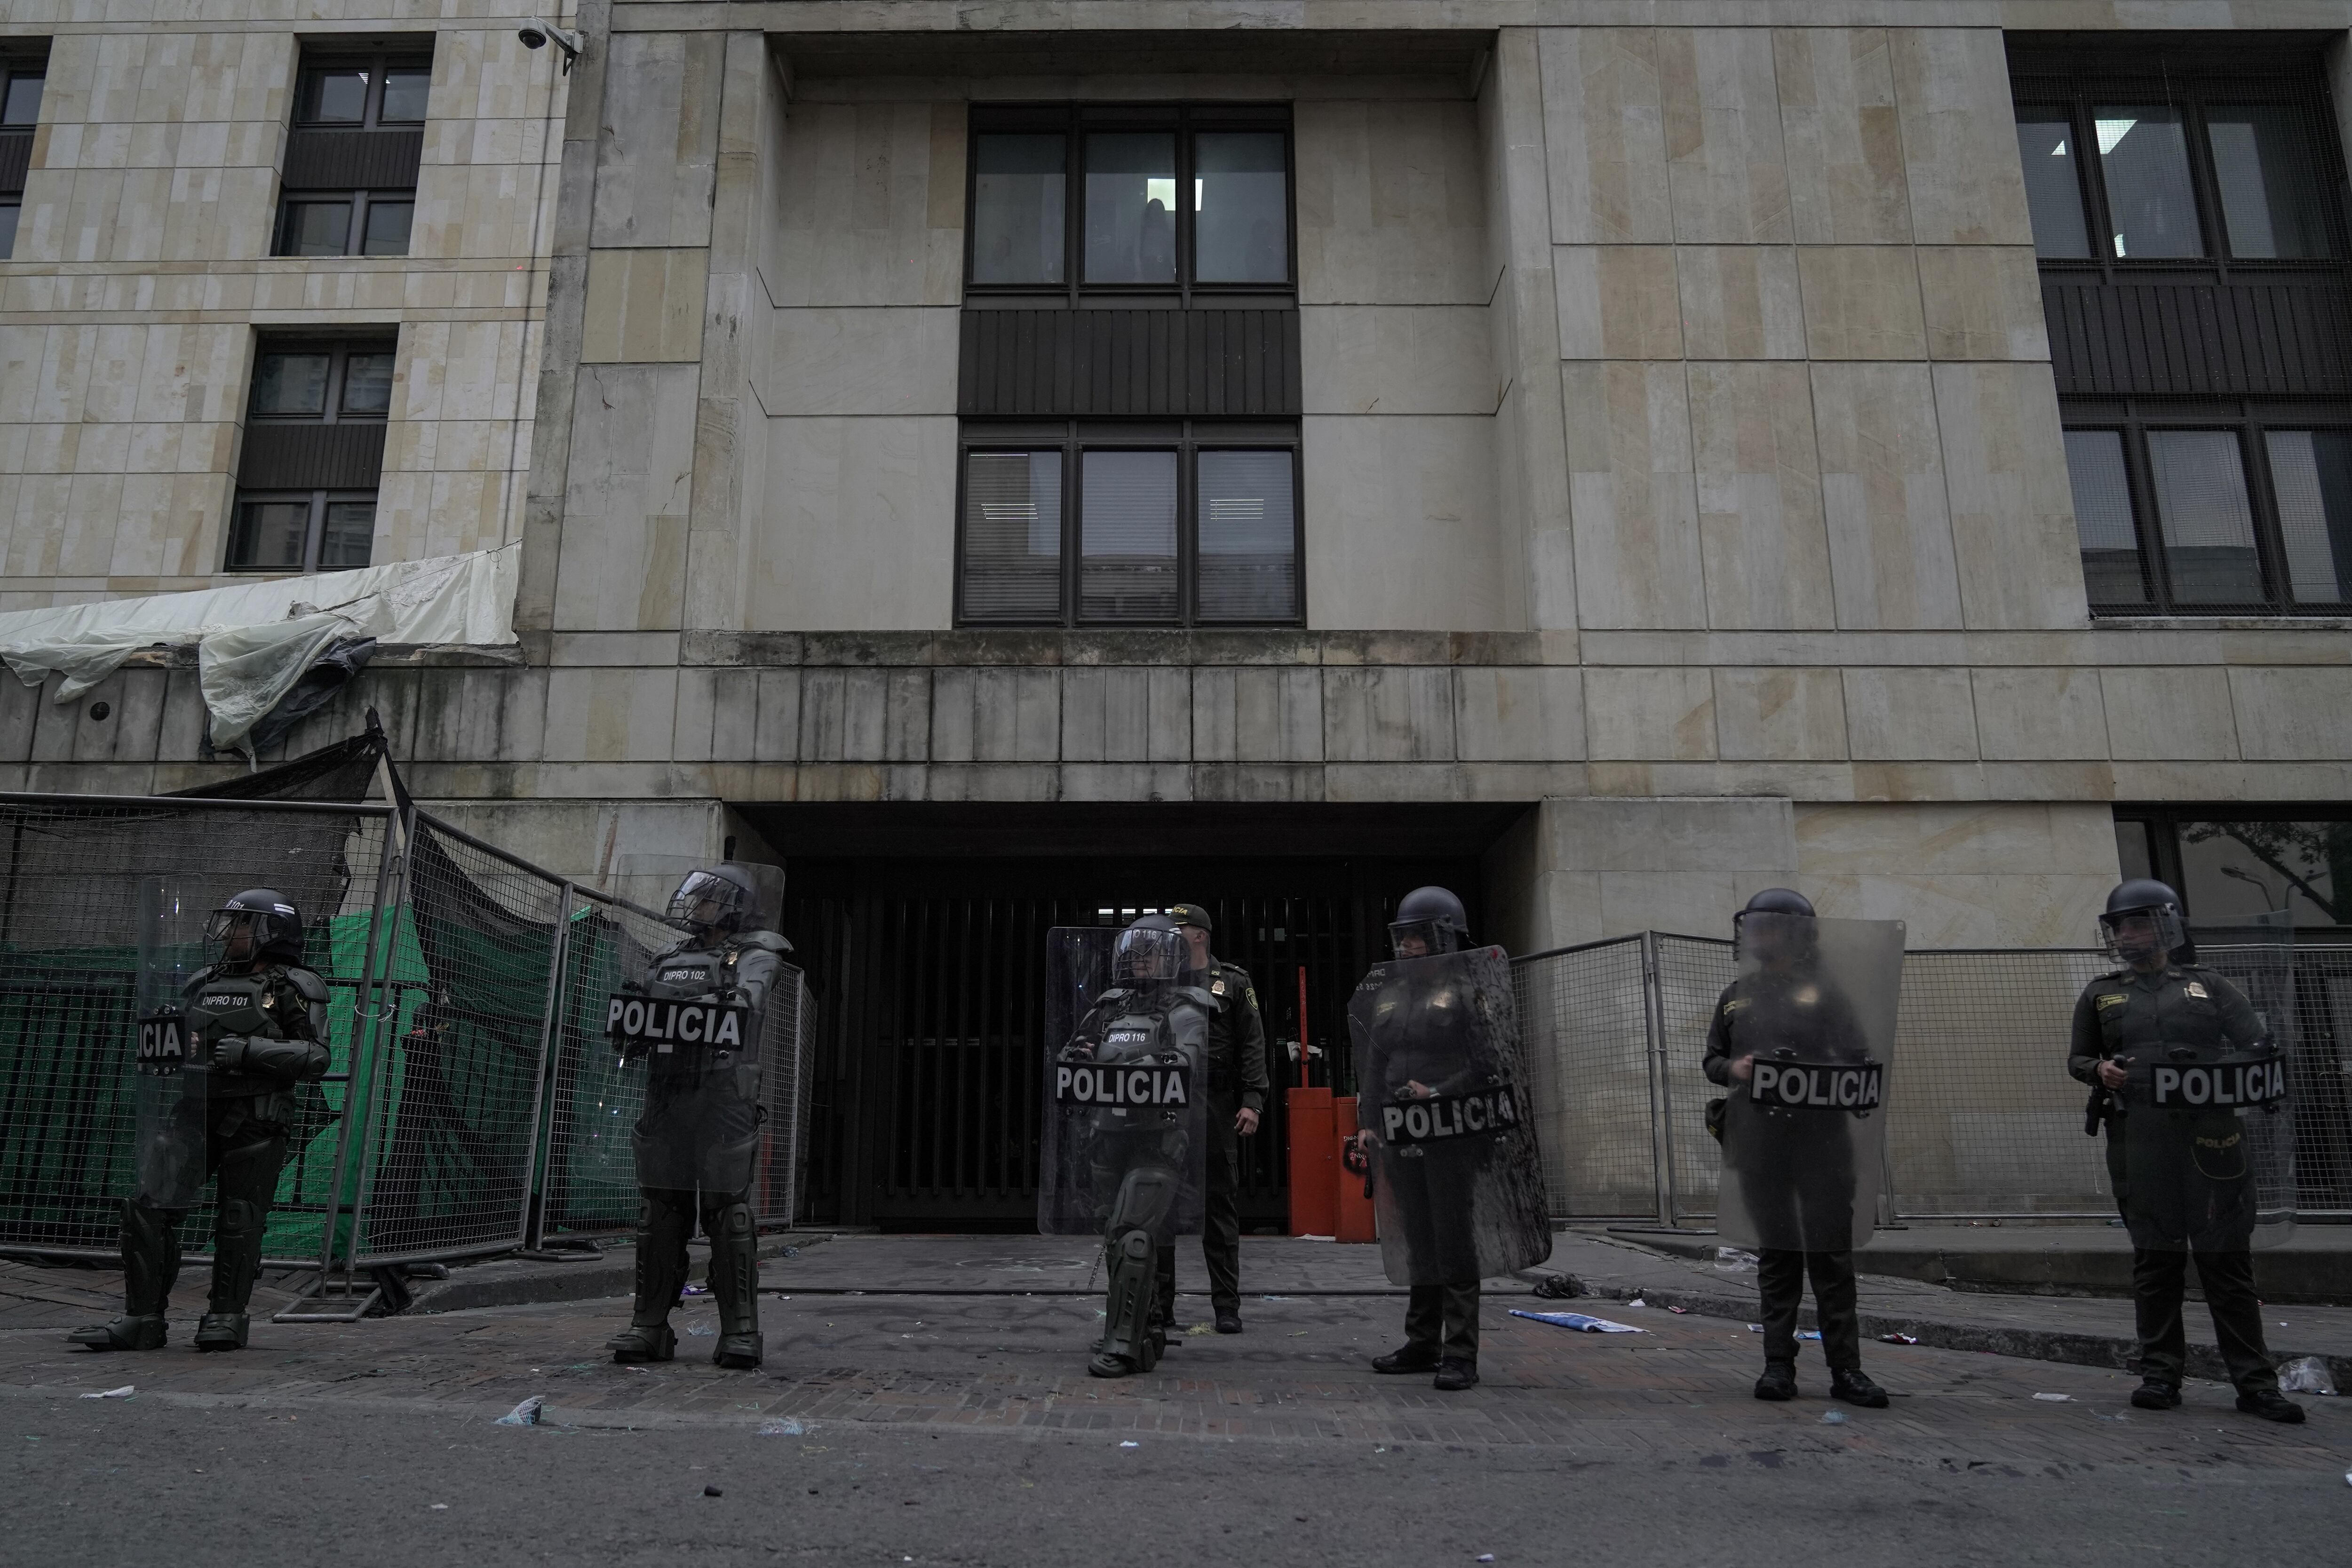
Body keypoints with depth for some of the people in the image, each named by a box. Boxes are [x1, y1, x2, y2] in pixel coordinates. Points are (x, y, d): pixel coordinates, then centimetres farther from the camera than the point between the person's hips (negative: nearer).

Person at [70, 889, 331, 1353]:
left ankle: (228, 1317, 14)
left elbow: (315, 1057, -12)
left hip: (255, 1121, -6)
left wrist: (250, 1051, -20)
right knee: (149, 1207, -1)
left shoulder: (293, 987, -3)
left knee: (240, 1220, 0)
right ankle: (142, 1319, 8)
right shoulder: (206, 981, 16)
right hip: (193, 1110, 6)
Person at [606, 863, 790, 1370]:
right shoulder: (668, 960, 19)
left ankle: (740, 1331, -1)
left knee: (728, 1214, -6)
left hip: (724, 1103, -5)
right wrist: (629, 1030, -6)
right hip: (664, 1100, 5)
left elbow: (741, 1000, -16)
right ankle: (649, 1327, 13)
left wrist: (685, 1007, -33)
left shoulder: (755, 957, 2)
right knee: (660, 1213, 6)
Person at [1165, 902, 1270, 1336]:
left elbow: (1253, 1045, 1)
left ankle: (1227, 1305, 10)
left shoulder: (1233, 984, 5)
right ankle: (1160, 1302, 13)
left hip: (1217, 1105, -2)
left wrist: (1252, 1101, -8)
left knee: (1221, 1204, 3)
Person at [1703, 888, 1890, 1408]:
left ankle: (1846, 1369, 7)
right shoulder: (1736, 997, 15)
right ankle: (1779, 1365, 14)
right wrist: (1733, 1068, -4)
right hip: (1759, 1143, 3)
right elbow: (1711, 1060, 18)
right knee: (1776, 1255, 8)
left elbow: (1858, 1060, 2)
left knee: (1830, 1255, -1)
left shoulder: (1823, 992, 4)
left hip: (1820, 1137, -3)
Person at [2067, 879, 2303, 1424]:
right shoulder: (2101, 995, 15)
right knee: (2155, 1259, 5)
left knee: (2228, 1259, 0)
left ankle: (2255, 1382, 6)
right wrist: (2099, 1070, -3)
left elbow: (2259, 1045, 10)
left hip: (2209, 1134, -1)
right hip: (2139, 1140, 1)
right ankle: (2160, 1374, 11)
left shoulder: (2208, 985, 12)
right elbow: (2076, 1057, 18)